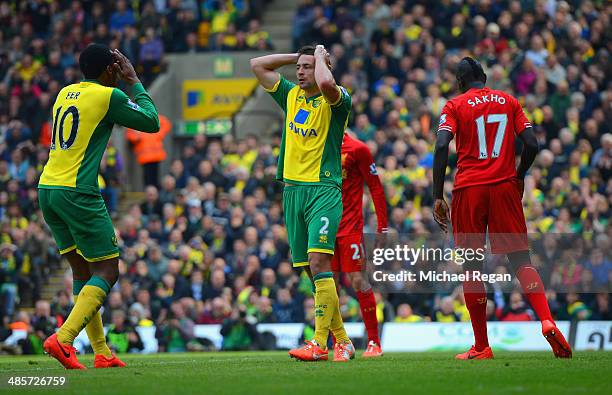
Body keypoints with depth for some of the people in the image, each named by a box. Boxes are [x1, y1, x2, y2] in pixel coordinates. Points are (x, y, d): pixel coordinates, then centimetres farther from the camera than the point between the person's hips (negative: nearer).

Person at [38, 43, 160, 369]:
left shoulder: (65, 93, 14)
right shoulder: (108, 96, -6)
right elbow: (151, 122, 5)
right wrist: (134, 81, 15)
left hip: (47, 188, 8)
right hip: (77, 192, -8)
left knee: (82, 269, 14)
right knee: (107, 270, -3)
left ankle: (101, 353, 13)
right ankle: (63, 339, -20)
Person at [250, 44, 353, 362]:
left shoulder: (335, 101, -4)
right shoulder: (291, 96, 16)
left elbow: (326, 83, -28)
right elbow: (257, 65, 21)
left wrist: (320, 56, -8)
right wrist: (297, 56, 14)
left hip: (324, 189, -7)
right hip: (292, 189, 7)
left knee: (318, 261, -19)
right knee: (310, 269, 5)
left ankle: (319, 343, -24)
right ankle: (342, 340, 13)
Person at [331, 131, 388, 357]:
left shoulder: (357, 149, -4)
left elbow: (376, 188, -2)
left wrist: (382, 226, -6)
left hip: (350, 226, -5)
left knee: (357, 280, -8)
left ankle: (374, 342, -2)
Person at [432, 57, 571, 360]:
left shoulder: (454, 106, 4)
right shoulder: (509, 102, 12)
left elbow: (441, 146, -10)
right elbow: (531, 144, 4)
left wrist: (437, 197, -9)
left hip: (469, 190, -2)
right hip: (505, 187, 2)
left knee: (471, 267, 4)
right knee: (521, 260, 2)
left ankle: (481, 347, 4)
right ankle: (547, 321, -21)